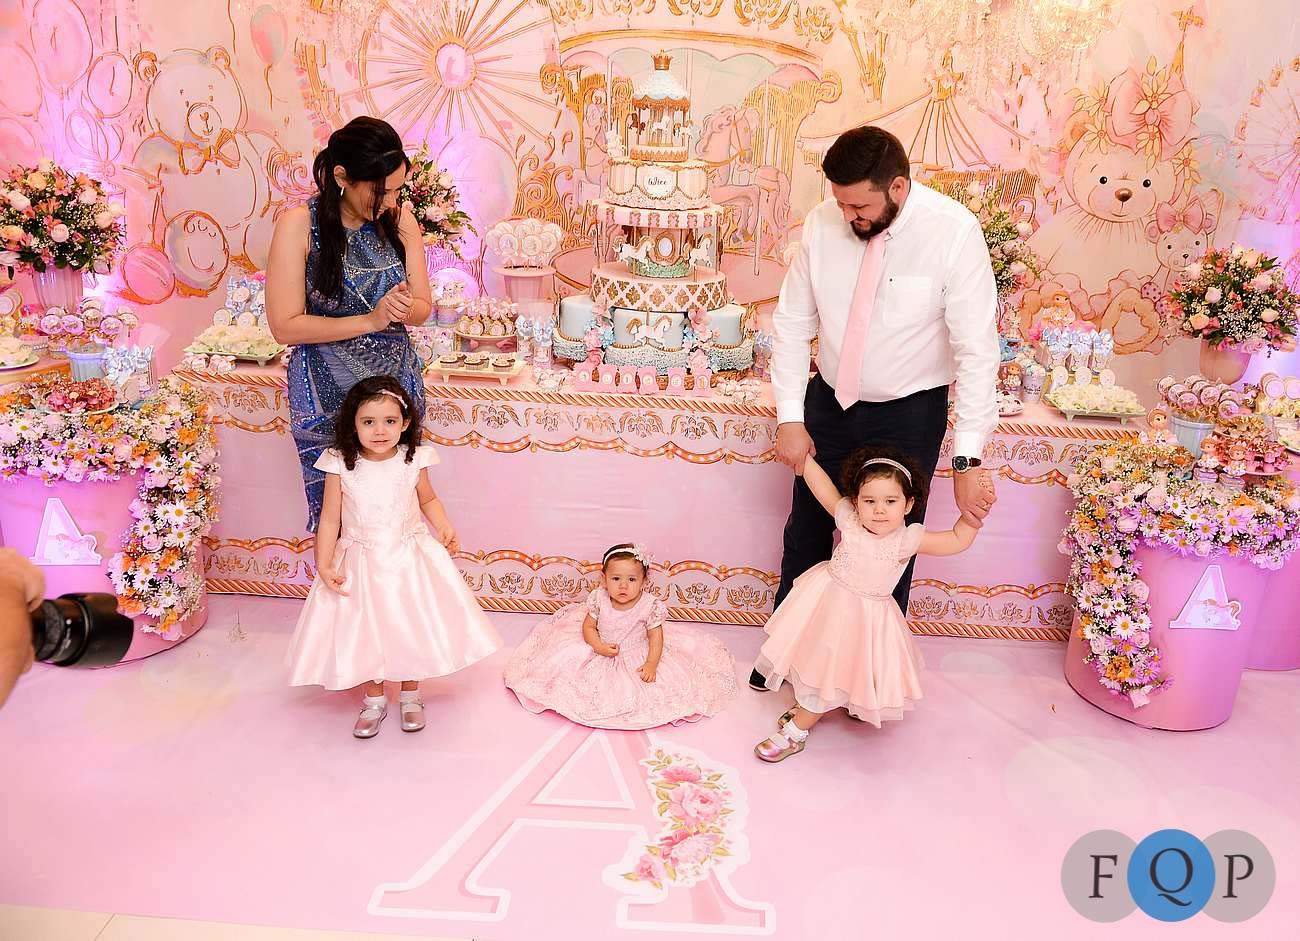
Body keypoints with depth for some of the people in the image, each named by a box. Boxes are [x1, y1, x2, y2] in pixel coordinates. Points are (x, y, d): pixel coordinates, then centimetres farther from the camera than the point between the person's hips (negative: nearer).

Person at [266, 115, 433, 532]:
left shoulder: (400, 220, -1)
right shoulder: (300, 224, -12)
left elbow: (423, 306, 5)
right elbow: (285, 326, -13)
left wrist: (405, 309, -19)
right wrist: (370, 320, -19)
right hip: (326, 395, -3)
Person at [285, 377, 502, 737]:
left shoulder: (413, 461, -10)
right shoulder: (341, 465, -13)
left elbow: (428, 500, 8)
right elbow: (330, 519, -8)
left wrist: (444, 528, -8)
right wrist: (323, 564, -15)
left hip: (409, 558, 1)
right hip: (361, 563, -1)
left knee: (411, 627, 11)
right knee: (365, 632, 9)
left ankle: (410, 695, 34)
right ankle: (374, 700, 32)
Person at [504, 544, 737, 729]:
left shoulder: (649, 605, -23)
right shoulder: (599, 599, -18)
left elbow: (656, 637, -14)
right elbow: (588, 627, -7)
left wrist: (651, 664, -25)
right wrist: (599, 647, -25)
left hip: (637, 656, -1)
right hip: (601, 651, 2)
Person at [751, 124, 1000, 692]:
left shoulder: (954, 232, -21)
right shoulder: (822, 223, -11)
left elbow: (977, 350, -21)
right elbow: (791, 324, -4)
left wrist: (966, 461, -26)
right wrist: (790, 418, -10)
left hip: (909, 413, -3)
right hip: (829, 401, 3)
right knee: (806, 533, 16)